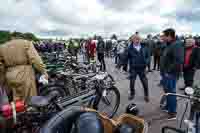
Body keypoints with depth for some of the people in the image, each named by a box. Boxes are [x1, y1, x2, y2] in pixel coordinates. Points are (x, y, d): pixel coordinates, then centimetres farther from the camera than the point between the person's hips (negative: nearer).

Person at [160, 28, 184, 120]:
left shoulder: (176, 45, -18)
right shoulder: (169, 45, 13)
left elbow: (179, 61, -29)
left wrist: (169, 71, -22)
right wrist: (165, 71, 13)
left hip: (171, 74, -10)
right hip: (166, 73, 10)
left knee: (171, 92, 1)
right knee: (168, 91, 21)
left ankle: (173, 112, 16)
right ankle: (168, 106, 39)